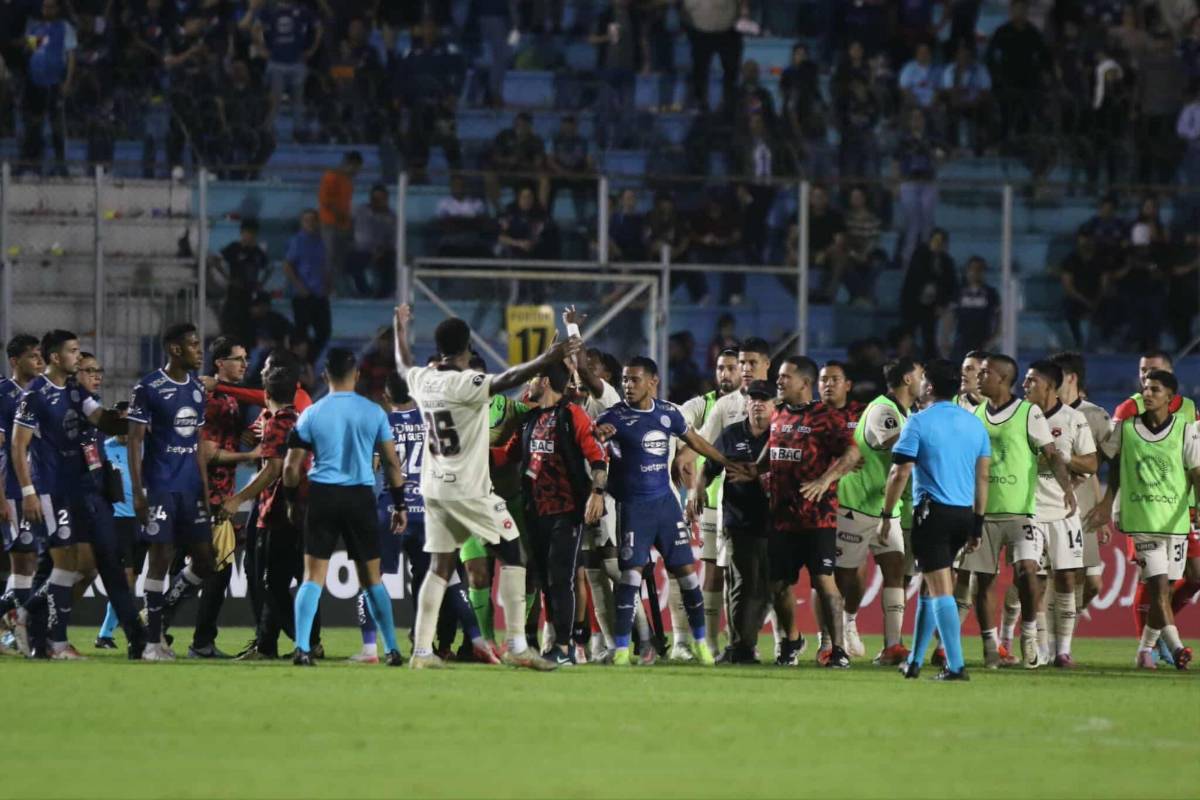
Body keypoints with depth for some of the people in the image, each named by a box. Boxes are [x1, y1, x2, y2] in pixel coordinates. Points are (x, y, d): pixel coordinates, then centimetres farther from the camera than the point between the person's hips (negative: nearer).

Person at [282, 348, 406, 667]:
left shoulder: (312, 414, 0)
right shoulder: (373, 413, 1)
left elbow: (291, 466, 0)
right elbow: (392, 463, 4)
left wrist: (292, 502, 14)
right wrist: (399, 505, 12)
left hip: (322, 497, -1)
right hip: (361, 497, 1)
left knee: (313, 577, 1)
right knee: (372, 578, 11)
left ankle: (302, 648, -12)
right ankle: (392, 650, 11)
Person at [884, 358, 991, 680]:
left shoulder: (919, 422, -7)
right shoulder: (974, 423, 10)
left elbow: (900, 474, -10)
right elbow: (983, 476, 12)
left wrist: (886, 515, -1)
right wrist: (977, 524, 17)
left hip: (933, 513, -6)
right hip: (964, 513, 6)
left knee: (940, 590, -6)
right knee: (929, 585, 18)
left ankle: (956, 666, -12)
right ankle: (914, 661, 22)